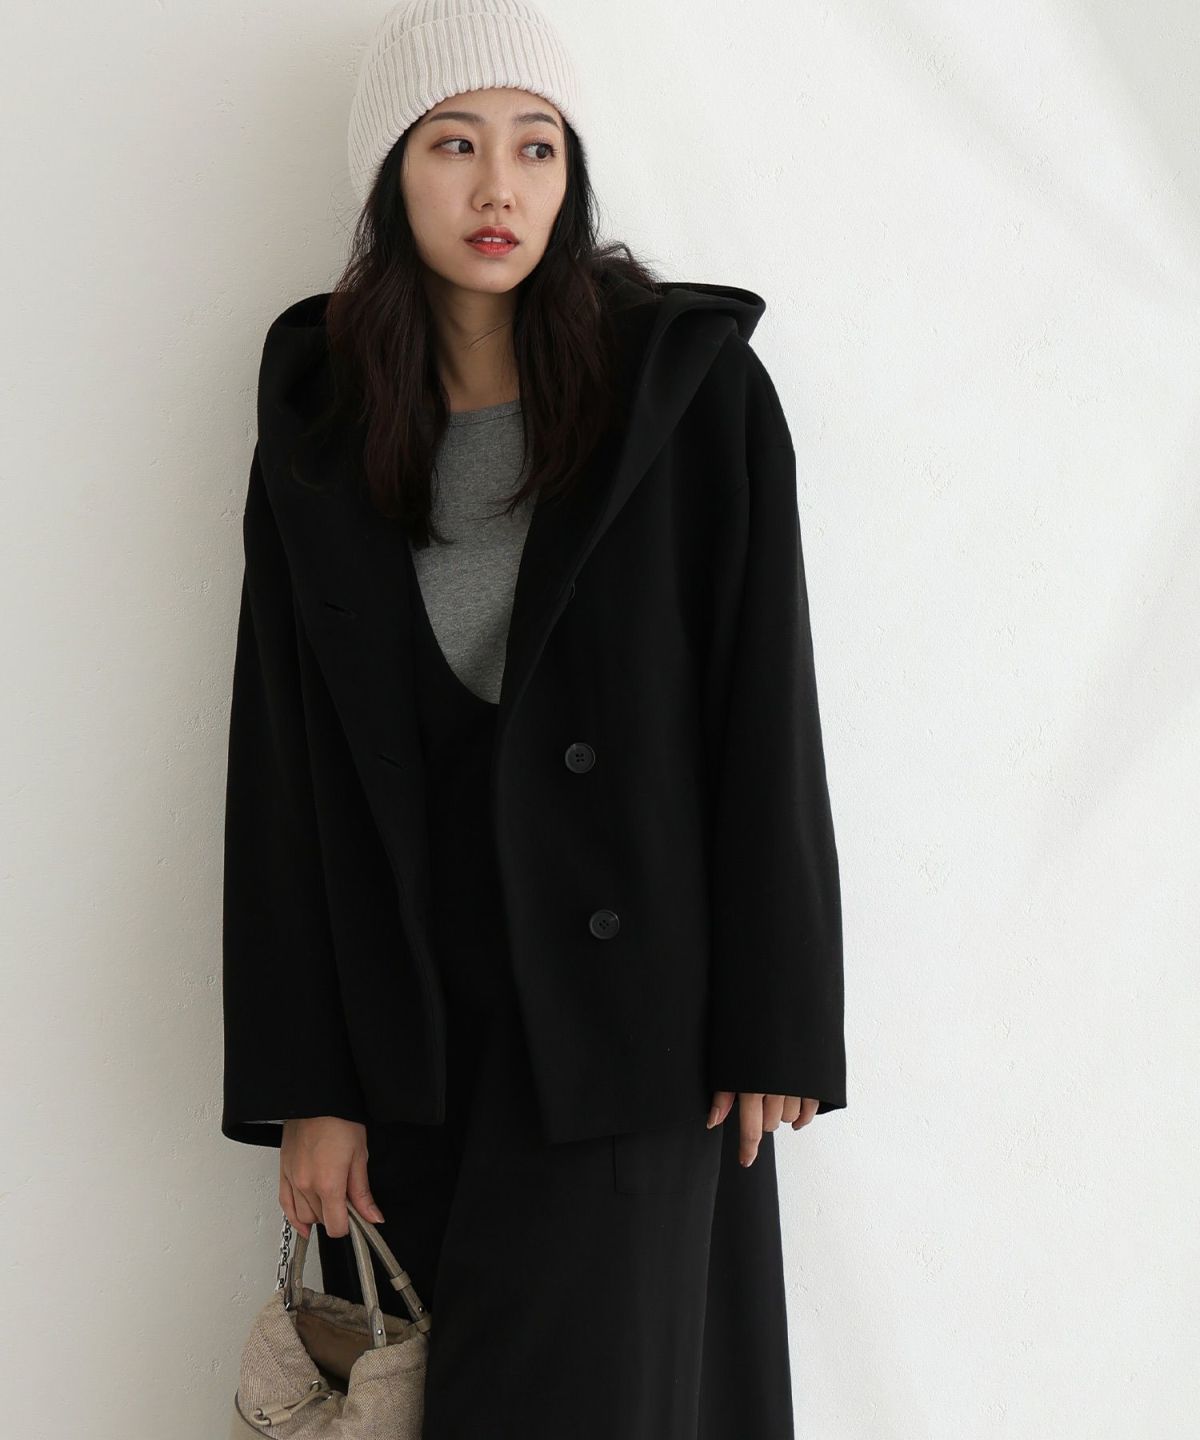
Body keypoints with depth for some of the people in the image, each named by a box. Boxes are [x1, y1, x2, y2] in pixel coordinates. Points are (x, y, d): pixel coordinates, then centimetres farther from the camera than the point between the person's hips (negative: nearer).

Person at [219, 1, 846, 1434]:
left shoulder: (696, 390, -5)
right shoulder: (319, 423, 2)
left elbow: (764, 710, -5)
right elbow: (284, 758, 1)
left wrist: (778, 1024, -6)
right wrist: (303, 1082, -1)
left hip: (628, 1006, -2)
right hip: (406, 1019, 3)